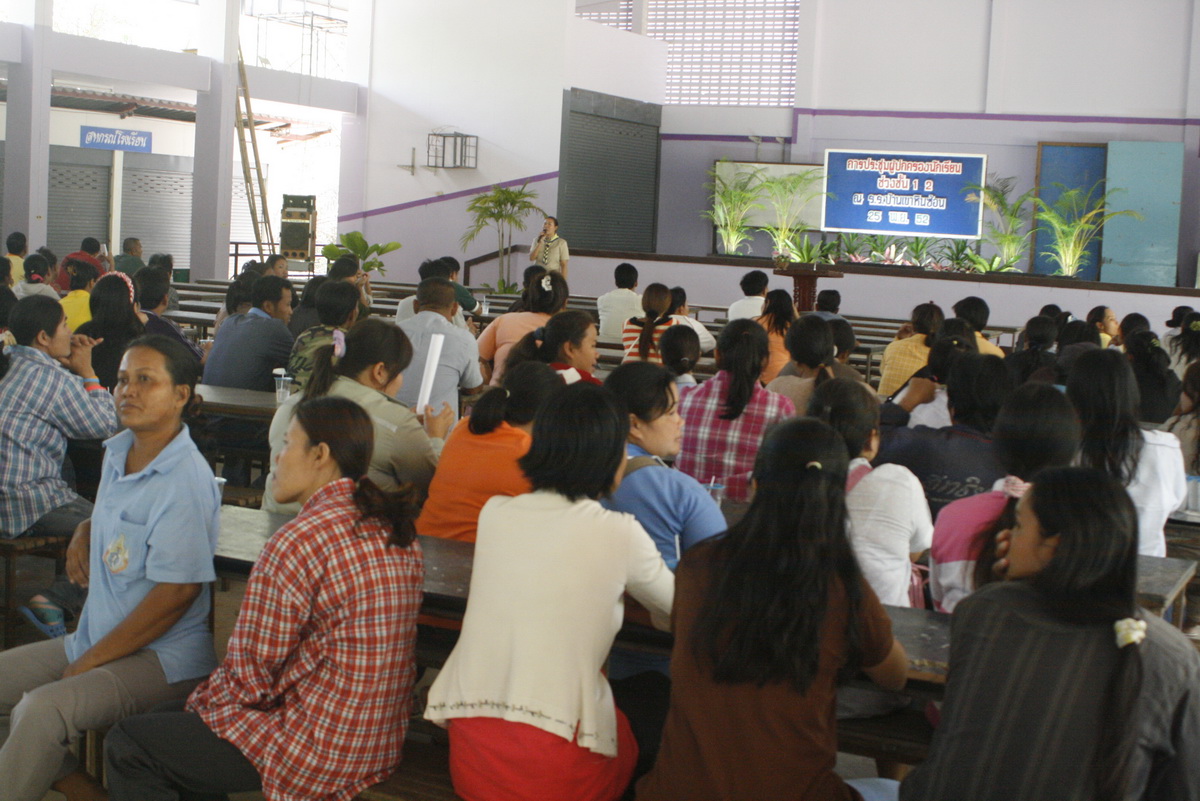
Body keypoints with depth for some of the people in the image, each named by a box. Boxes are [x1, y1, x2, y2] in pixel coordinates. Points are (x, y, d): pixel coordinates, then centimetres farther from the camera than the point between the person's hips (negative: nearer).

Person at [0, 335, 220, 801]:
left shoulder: (186, 480, -19)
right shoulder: (117, 452, 10)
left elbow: (177, 592, -21)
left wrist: (85, 665, -16)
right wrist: (85, 531, 6)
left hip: (161, 658, -10)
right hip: (93, 639, 10)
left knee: (39, 712, -31)